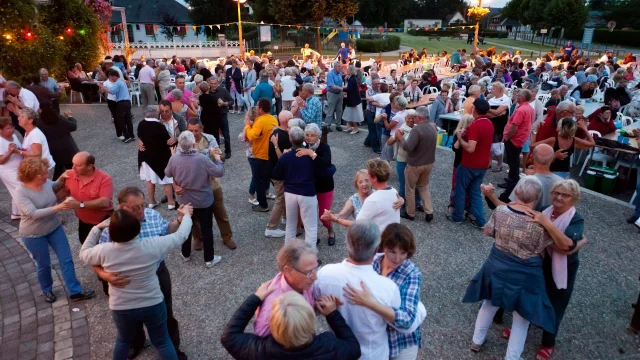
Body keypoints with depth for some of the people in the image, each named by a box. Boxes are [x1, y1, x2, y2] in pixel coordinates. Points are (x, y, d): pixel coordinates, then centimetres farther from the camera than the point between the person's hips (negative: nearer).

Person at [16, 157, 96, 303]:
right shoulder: (21, 192, -25)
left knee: (66, 259, 5)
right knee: (44, 265, 14)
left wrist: (61, 180, -6)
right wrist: (58, 207, -43)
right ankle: (46, 290, 40)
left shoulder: (46, 182, -10)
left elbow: (54, 188, 15)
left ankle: (75, 291, 16)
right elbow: (34, 214, -34)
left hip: (55, 228, 5)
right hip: (34, 235, -5)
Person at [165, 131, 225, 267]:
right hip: (204, 201, -3)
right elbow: (219, 172, -18)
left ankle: (185, 254, 38)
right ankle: (209, 259, 19)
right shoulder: (202, 159, -27)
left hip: (184, 200, 4)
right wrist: (217, 157, -6)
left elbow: (167, 173, 5)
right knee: (206, 229, 9)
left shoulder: (174, 159, -15)